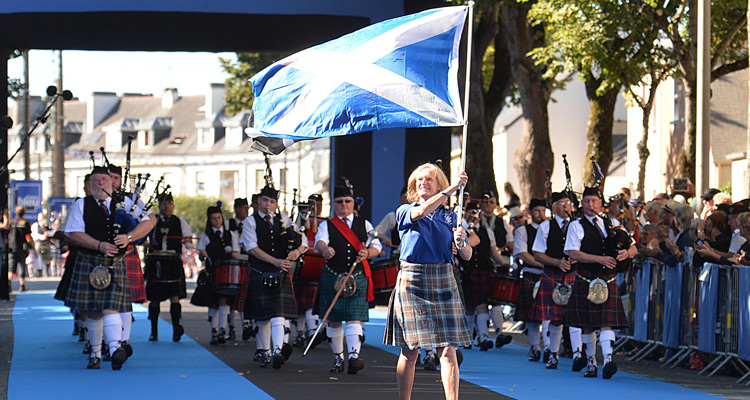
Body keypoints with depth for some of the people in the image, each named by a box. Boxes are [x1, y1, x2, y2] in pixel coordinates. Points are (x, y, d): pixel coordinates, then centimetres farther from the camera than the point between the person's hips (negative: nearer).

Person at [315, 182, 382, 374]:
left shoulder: (364, 225, 12)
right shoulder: (327, 225, 6)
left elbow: (376, 246, 5)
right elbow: (319, 241, -14)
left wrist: (367, 253, -18)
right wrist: (325, 249, -38)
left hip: (358, 278, -1)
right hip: (332, 277, 1)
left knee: (354, 317, -12)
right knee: (333, 319, 7)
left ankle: (354, 355, -23)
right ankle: (338, 357, 20)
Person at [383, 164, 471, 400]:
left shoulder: (450, 217, 12)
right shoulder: (406, 212, 7)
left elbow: (467, 256, 8)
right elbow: (422, 212, -18)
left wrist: (460, 243, -15)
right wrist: (453, 188, -21)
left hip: (443, 280, 1)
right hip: (412, 281, -1)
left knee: (448, 349, -7)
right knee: (410, 351, 0)